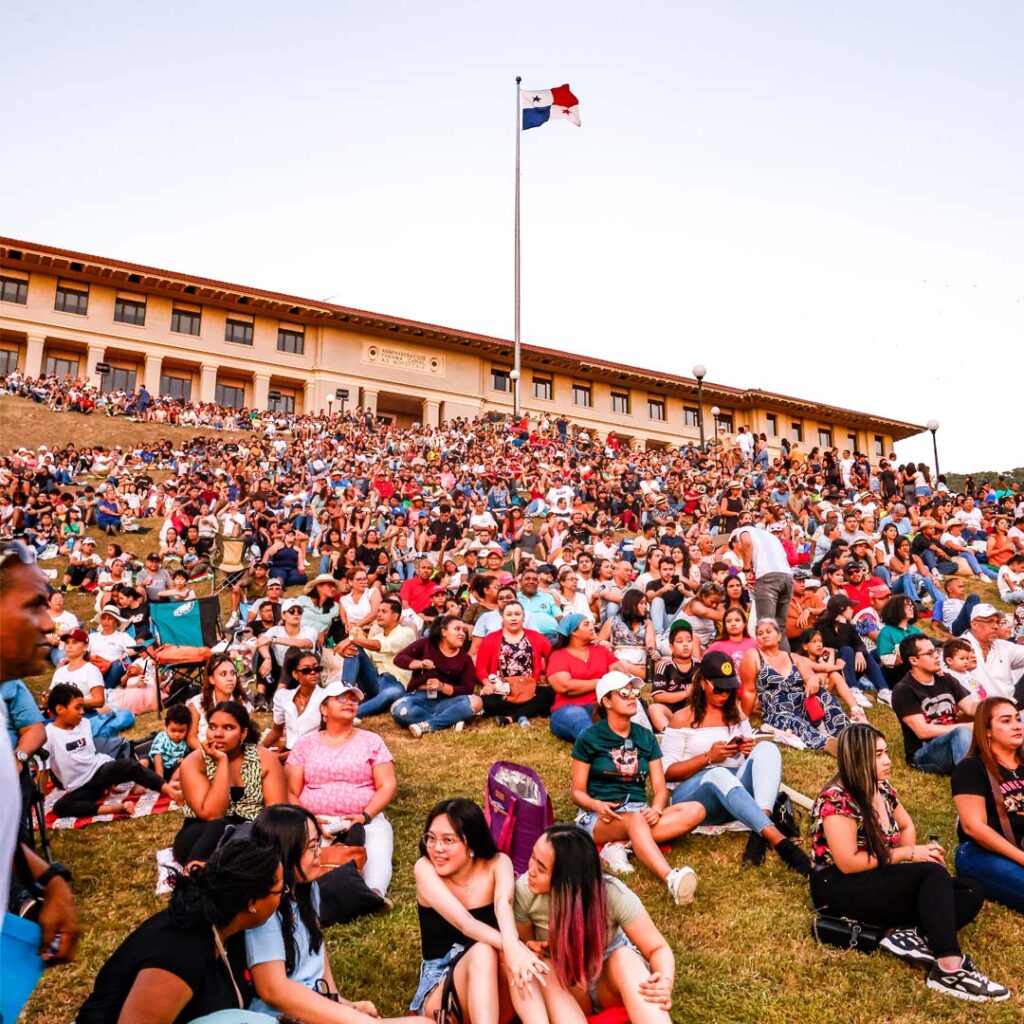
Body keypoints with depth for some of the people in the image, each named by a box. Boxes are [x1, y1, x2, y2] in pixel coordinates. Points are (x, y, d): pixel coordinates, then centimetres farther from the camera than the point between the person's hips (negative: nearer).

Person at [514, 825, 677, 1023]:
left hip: (611, 975, -1)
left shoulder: (612, 894, -26)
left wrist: (665, 983, -41)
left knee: (624, 957, -34)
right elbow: (522, 942, -4)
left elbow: (658, 948, -20)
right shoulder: (525, 891, -22)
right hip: (565, 987, 1)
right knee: (545, 972, -32)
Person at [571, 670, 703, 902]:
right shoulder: (589, 738, 1)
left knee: (695, 810, -21)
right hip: (601, 819, -5)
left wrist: (656, 810, -16)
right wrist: (596, 805, -22)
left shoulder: (646, 737, 13)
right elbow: (578, 792, 0)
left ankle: (620, 845, -30)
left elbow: (660, 788, 7)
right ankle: (672, 879, -59)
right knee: (635, 820, -38)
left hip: (639, 812, 5)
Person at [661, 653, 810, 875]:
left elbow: (752, 753, 21)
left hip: (738, 791, 5)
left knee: (767, 748, -22)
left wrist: (751, 750, -3)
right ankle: (777, 838, -55)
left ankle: (760, 835, -43)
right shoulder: (683, 718, 4)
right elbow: (667, 772, -1)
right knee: (719, 775, -40)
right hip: (695, 792, -4)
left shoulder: (736, 713, 19)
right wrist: (708, 757, -12)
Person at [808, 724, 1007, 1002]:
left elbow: (907, 827, 23)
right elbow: (848, 863, -23)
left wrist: (912, 852, 0)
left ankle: (912, 936, -26)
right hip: (841, 888, -9)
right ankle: (949, 970, -33)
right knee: (933, 874, -28)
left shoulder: (882, 788, 6)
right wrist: (907, 854, -15)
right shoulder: (837, 800, -19)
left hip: (878, 884, 9)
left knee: (970, 892, -8)